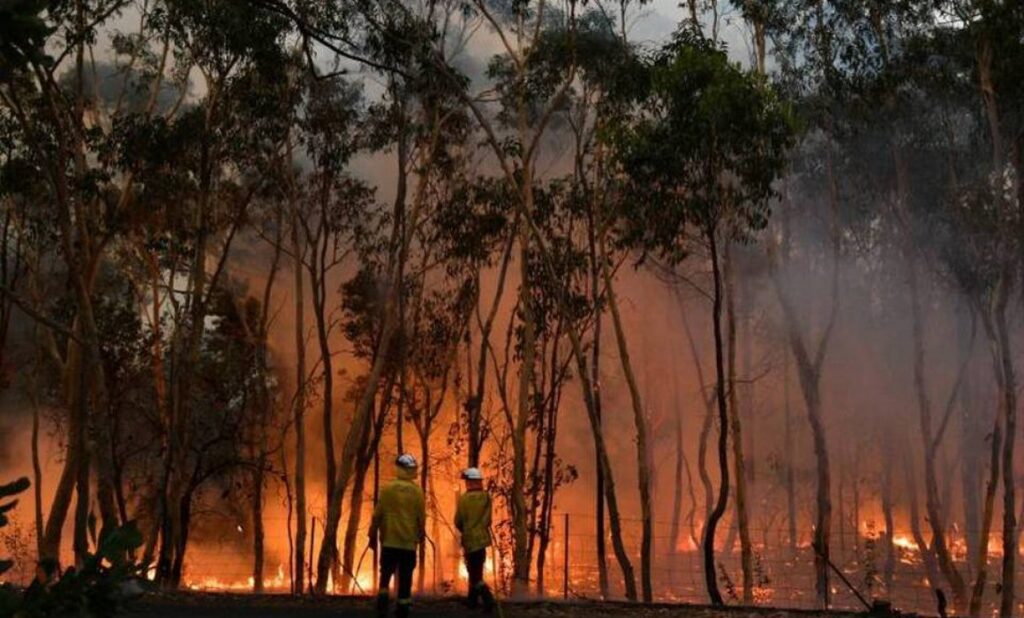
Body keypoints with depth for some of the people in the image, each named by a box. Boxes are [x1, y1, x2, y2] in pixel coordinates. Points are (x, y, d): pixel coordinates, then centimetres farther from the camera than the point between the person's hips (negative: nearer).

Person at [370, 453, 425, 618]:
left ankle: (383, 605, -9)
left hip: (389, 541, -1)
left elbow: (377, 515, -3)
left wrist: (373, 535, 7)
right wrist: (420, 535, 19)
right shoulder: (417, 491, -2)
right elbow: (422, 518, 3)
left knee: (385, 576, 8)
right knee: (405, 579, 7)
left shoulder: (388, 489, -6)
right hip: (409, 543, 1)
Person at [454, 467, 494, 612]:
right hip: (482, 537, 5)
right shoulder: (487, 497, -2)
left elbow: (458, 522, -6)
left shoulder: (464, 498, -12)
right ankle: (472, 599, 28)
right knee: (476, 570, 19)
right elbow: (488, 519, 4)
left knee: (475, 574, -1)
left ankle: (488, 599, -15)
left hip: (470, 539, -5)